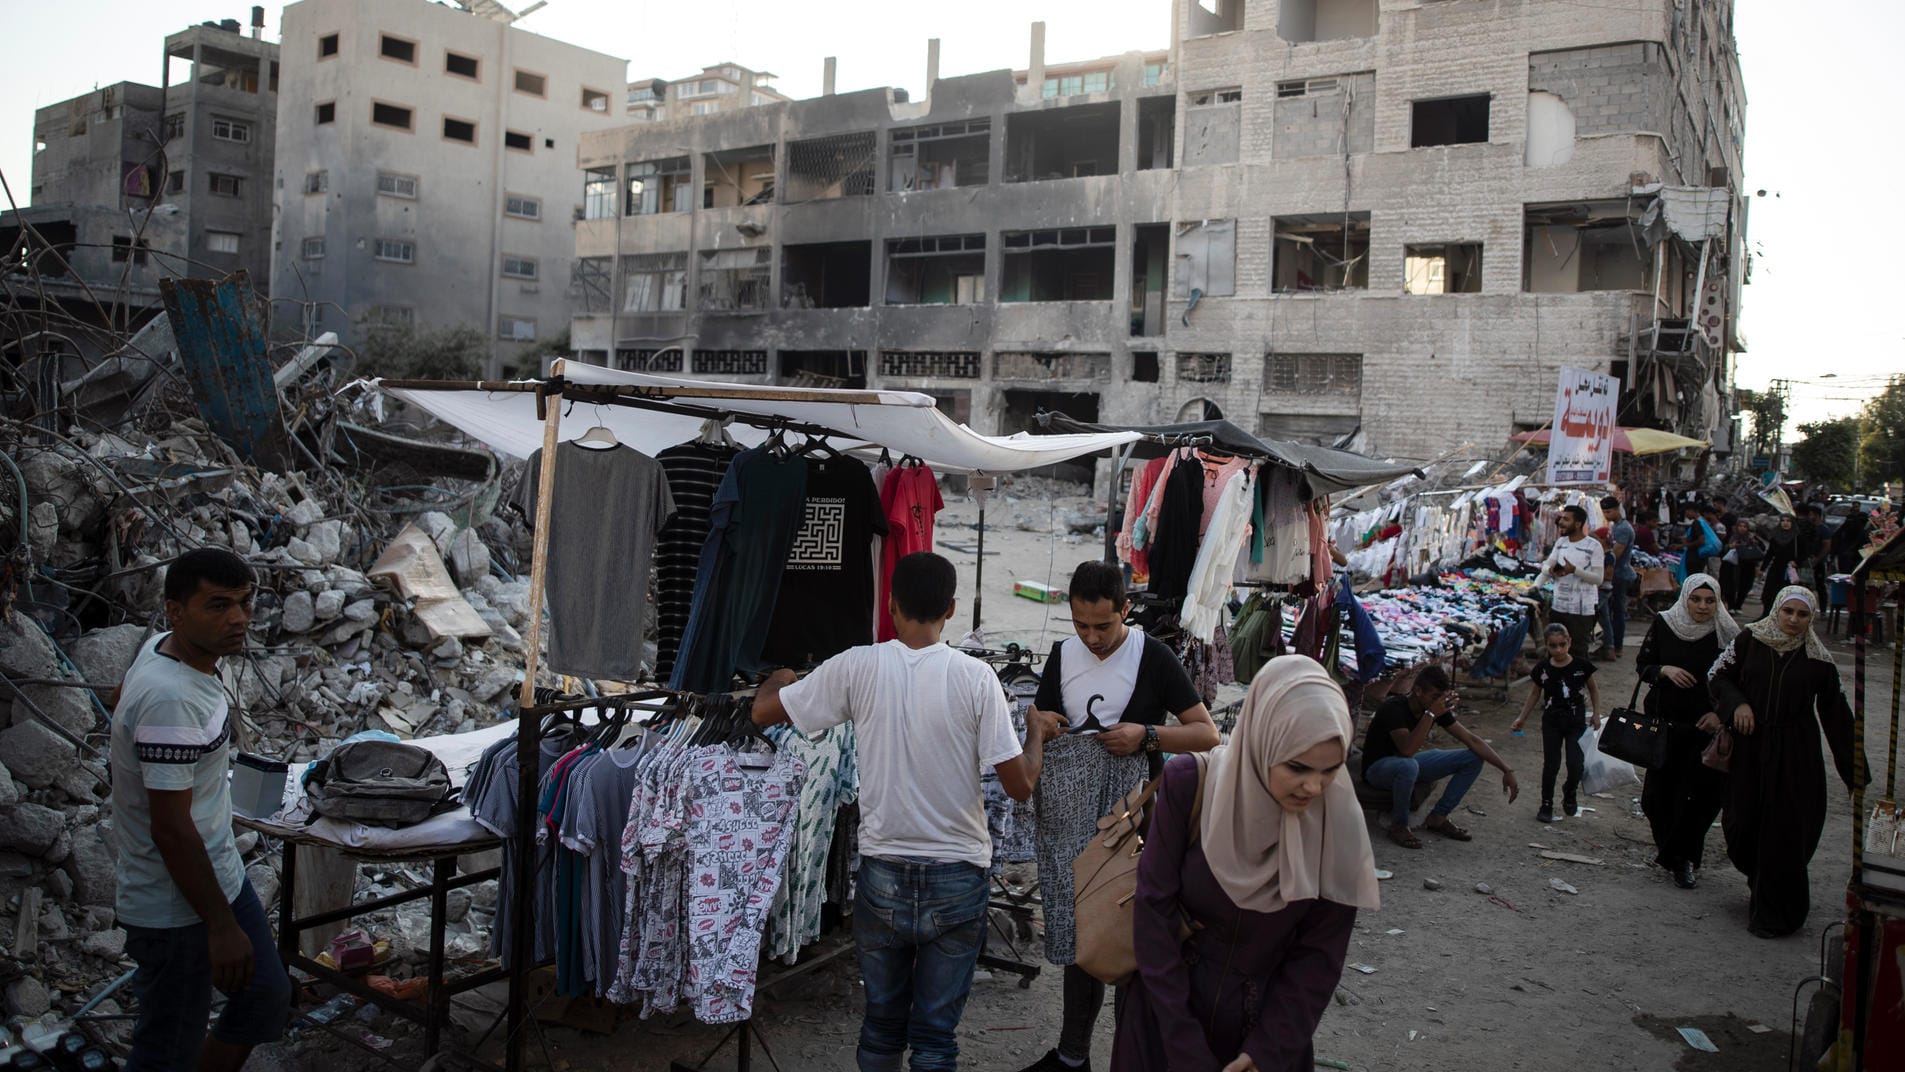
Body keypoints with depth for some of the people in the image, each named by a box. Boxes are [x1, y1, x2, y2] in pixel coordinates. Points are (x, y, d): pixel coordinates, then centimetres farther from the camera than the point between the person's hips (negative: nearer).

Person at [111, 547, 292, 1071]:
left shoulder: (160, 648, 0)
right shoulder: (171, 700, -31)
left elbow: (120, 700, 21)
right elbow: (171, 830, -29)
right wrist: (222, 926, -22)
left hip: (220, 871, 10)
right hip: (178, 907, -10)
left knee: (267, 998, 20)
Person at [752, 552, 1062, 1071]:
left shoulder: (857, 667, -8)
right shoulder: (975, 677, -11)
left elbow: (763, 712, 2)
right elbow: (1020, 786, -9)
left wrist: (779, 679, 24)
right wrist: (1037, 732, 11)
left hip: (883, 873, 1)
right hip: (957, 877, -1)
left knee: (882, 1019, 18)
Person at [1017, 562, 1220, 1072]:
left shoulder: (1153, 657, -7)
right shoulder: (1063, 655, 8)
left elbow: (1207, 735, -7)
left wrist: (1147, 735, -21)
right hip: (1072, 820, 4)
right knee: (1079, 935, 11)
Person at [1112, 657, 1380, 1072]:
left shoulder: (1338, 823, -16)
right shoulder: (1189, 784, -20)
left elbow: (1319, 956, -8)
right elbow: (1154, 909, -15)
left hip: (1267, 1021, 1)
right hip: (1170, 1005, -1)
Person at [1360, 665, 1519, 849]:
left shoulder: (1438, 709, -9)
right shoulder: (1394, 708, -29)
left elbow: (1472, 740, -6)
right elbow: (1407, 750, -43)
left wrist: (1507, 770, -12)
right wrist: (1430, 714, -44)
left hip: (1409, 761, 7)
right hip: (1377, 767, -7)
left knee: (1474, 759, -4)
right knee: (1408, 765, -43)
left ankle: (1438, 818, 2)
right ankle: (1399, 826, -18)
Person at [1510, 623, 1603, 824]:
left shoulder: (1581, 666, -10)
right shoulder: (1543, 669, -6)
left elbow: (1593, 689, 7)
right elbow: (1535, 694, 8)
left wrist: (1596, 714, 2)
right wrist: (1522, 718, 8)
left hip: (1576, 721, -1)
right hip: (1552, 722, 1)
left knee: (1576, 765, -5)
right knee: (1551, 764, 3)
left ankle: (1569, 794, 25)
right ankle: (1546, 804, 17)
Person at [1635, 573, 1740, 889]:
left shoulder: (1727, 634, -6)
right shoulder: (1663, 625, -2)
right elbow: (1642, 665, 6)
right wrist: (1665, 670, -14)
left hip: (1706, 725, -2)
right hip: (1664, 722, 2)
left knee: (1698, 795, -3)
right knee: (1657, 792, 6)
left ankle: (1683, 859, 14)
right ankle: (1668, 845, 33)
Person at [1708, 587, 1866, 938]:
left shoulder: (1818, 657, -2)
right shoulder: (1749, 640, -1)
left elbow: (1833, 708, 3)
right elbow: (1719, 677, 5)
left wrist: (1851, 751, 2)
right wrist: (1737, 703, -13)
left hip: (1795, 754, -1)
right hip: (1749, 748, 1)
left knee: (1785, 830, -1)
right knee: (1741, 821, 3)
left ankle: (1775, 913, 11)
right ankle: (1759, 880, 34)